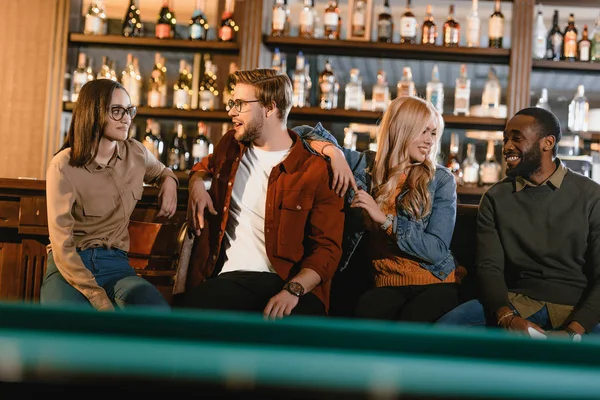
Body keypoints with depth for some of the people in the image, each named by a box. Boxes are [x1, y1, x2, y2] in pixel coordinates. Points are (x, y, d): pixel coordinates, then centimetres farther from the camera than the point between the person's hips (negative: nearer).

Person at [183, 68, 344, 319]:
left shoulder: (315, 170, 2)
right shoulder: (231, 145, 17)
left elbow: (328, 247, -2)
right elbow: (205, 166, 41)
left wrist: (294, 289, -20)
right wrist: (197, 184, 16)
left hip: (289, 281, -3)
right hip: (232, 277, 3)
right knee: (195, 306, -33)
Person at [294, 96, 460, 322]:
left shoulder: (440, 180, 2)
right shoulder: (365, 166, 7)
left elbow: (437, 250, -8)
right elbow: (304, 133, 11)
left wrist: (385, 219, -17)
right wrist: (335, 152, -10)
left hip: (435, 285, -1)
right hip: (387, 286, 2)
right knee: (366, 314, -34)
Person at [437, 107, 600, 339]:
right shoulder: (495, 198, 9)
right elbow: (489, 266, 0)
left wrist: (573, 331, -20)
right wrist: (509, 319, -20)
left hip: (577, 308, -2)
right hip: (516, 302, 2)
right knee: (447, 326, -26)